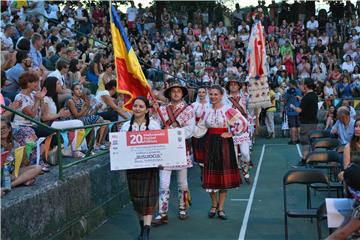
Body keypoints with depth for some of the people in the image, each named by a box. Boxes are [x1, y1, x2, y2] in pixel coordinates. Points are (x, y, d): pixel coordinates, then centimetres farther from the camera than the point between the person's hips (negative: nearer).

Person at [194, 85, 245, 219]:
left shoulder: (228, 110, -7)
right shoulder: (207, 111, 7)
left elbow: (242, 123, -9)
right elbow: (201, 129, 10)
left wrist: (231, 133, -9)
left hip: (224, 144, -3)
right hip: (210, 144, 3)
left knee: (224, 174, 2)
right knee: (211, 174, 5)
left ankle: (221, 208, 13)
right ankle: (214, 205, 25)